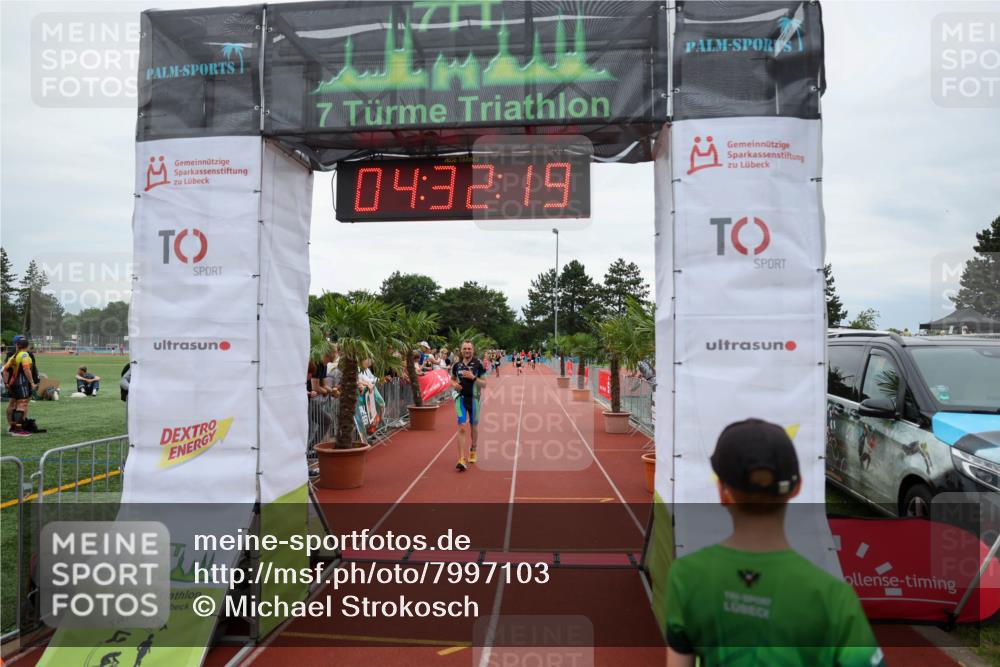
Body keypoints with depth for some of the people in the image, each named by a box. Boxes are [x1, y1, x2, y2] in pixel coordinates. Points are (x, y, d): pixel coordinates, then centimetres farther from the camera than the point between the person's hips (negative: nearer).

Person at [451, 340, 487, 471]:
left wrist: (473, 377, -22)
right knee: (461, 428, -10)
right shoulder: (457, 364, 4)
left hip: (474, 398, -1)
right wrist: (454, 384, -4)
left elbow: (484, 384, -7)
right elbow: (452, 379, 19)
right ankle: (461, 459, -12)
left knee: (473, 427, 15)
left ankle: (473, 452, 39)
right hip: (460, 398, 1)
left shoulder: (478, 364, -6)